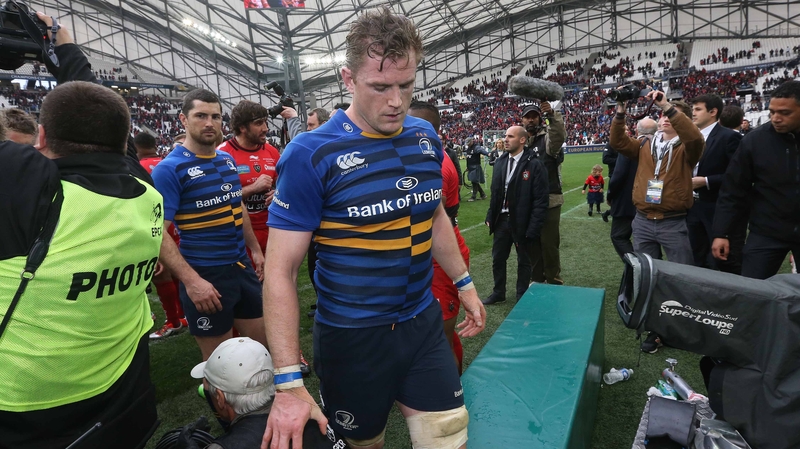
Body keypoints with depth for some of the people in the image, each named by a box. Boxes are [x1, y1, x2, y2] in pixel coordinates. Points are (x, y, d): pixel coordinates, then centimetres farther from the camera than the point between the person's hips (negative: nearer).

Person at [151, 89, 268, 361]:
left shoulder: (228, 160, 7)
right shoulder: (169, 169, -12)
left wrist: (255, 249, 18)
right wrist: (191, 280, -26)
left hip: (242, 266, 6)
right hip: (205, 276, -6)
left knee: (260, 345, 17)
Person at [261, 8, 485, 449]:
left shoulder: (426, 138, 0)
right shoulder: (310, 155, -17)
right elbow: (280, 271, -17)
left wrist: (464, 284, 18)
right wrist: (288, 382, -19)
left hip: (424, 324, 4)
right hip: (351, 335, -4)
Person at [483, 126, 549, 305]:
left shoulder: (534, 165, -14)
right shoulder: (500, 161, 6)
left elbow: (541, 199, -15)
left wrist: (533, 227, -19)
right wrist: (490, 216, 7)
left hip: (522, 222, -5)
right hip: (502, 219, 6)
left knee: (523, 261, 12)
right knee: (498, 258, 16)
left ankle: (522, 296, 29)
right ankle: (498, 293, 34)